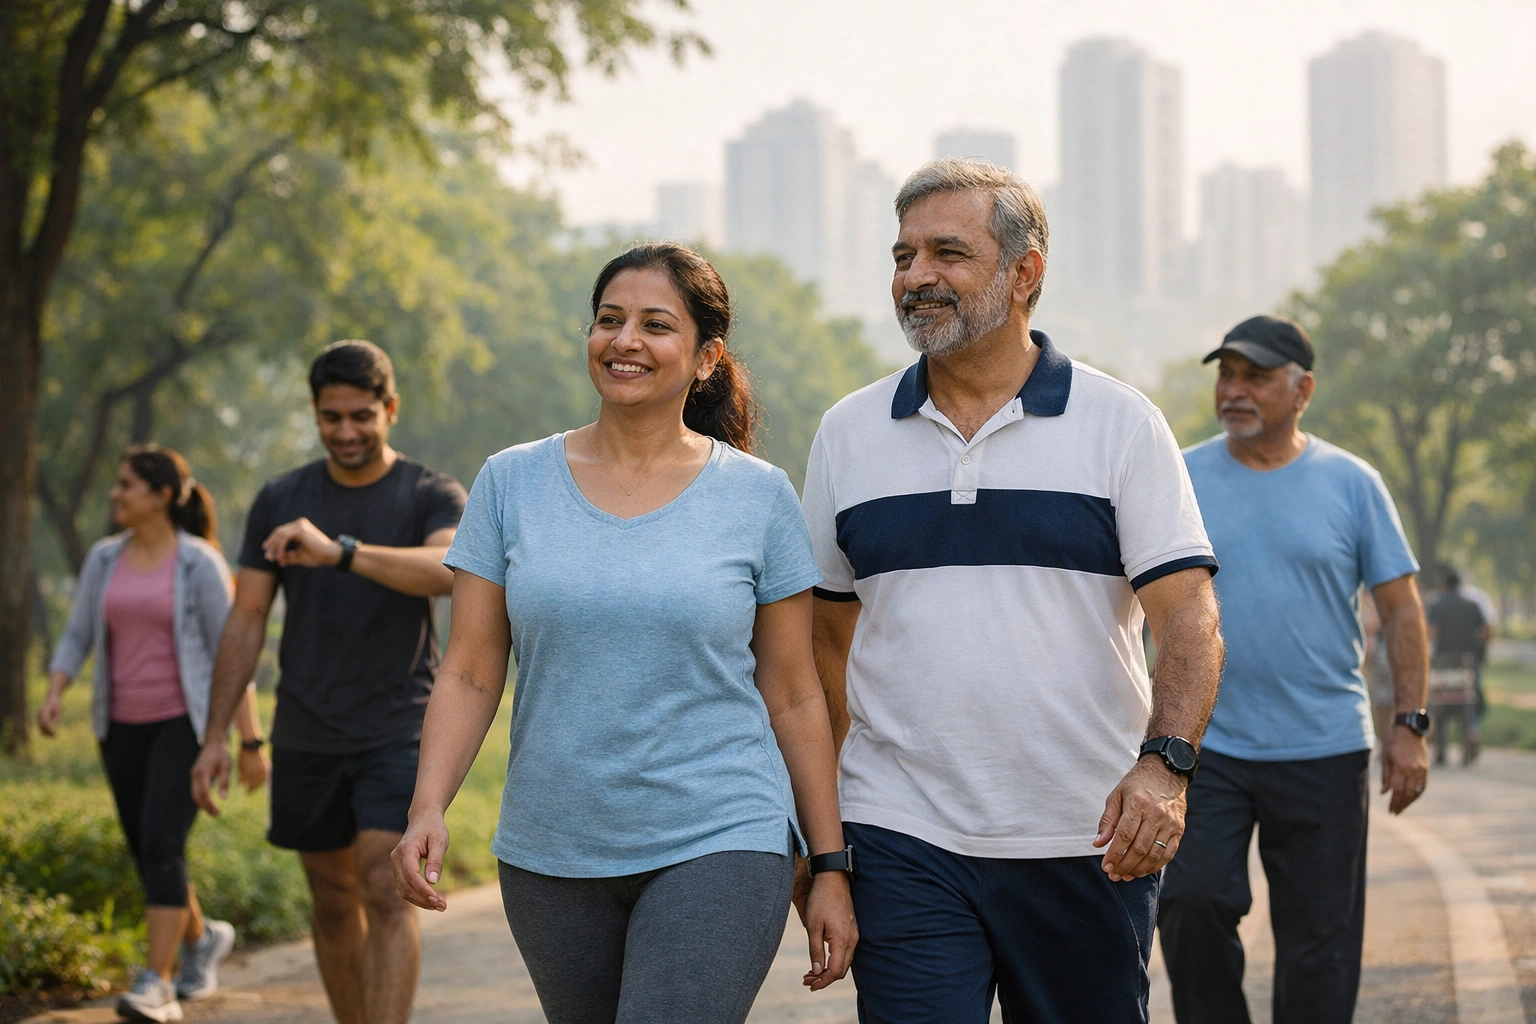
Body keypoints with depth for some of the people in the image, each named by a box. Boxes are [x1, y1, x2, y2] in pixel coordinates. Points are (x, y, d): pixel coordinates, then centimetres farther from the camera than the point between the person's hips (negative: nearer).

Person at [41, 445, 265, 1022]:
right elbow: (77, 637, 6)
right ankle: (202, 937, 38)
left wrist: (250, 741, -10)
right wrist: (53, 695, -14)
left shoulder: (200, 564, -9)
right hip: (123, 725, 6)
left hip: (184, 722, -6)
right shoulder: (103, 559, 6)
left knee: (161, 845, -19)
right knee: (145, 852, 11)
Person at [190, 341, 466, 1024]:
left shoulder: (432, 497, -4)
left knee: (388, 892, -15)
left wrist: (338, 551, -37)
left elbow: (452, 570, -26)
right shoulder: (280, 501, 6)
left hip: (397, 732, -4)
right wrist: (216, 736, 1)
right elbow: (246, 622, 8)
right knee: (334, 903, 10)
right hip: (306, 737, 4)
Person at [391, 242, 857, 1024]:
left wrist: (830, 868, 3)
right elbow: (469, 675, 3)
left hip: (717, 844, -2)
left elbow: (793, 696, 4)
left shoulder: (759, 497, 1)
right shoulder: (511, 483, 3)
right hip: (551, 857, 3)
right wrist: (427, 808, -13)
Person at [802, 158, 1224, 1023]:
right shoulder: (849, 434, 8)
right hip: (903, 846, 1)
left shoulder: (1121, 423, 0)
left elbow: (1192, 620, -6)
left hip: (1087, 845, -1)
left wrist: (1165, 762, -23)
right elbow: (826, 637, 13)